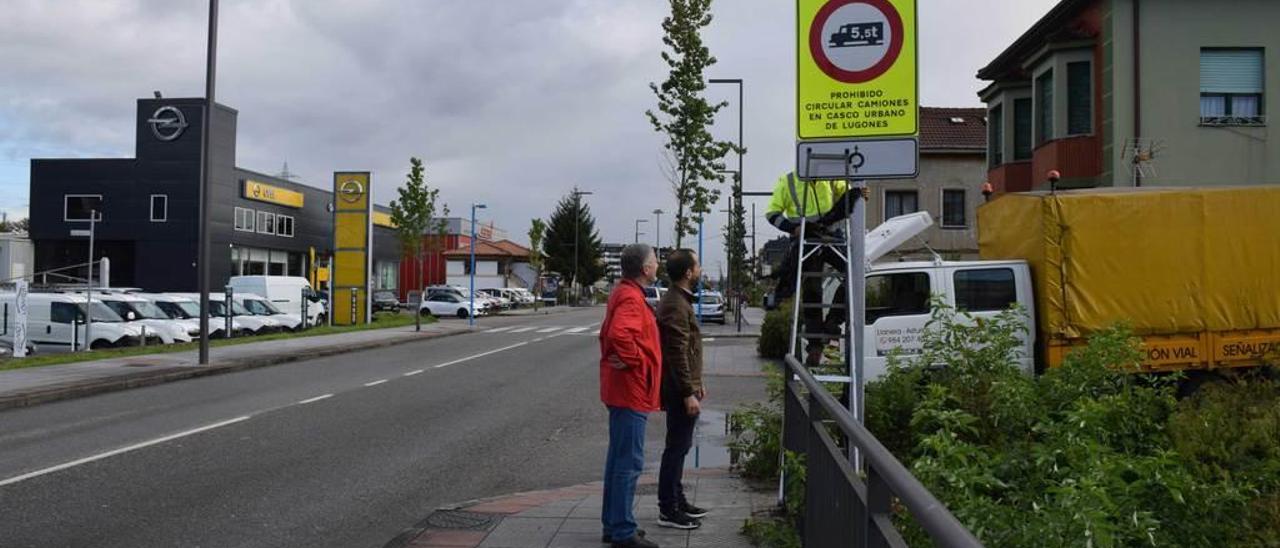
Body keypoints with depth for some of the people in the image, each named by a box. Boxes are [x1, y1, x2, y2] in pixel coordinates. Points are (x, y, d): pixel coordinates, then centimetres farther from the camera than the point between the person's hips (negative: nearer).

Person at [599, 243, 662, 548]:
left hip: (623, 392, 11)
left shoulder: (624, 293, 15)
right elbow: (619, 335, -36)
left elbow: (610, 334, 25)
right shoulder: (631, 298, -18)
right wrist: (634, 360, -22)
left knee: (619, 459, 16)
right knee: (629, 463, -5)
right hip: (631, 391, -11)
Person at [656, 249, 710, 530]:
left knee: (679, 447, 17)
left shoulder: (680, 301, 14)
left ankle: (677, 501, 27)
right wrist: (689, 393, -22)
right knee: (676, 448, -3)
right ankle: (668, 511, 4)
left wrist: (697, 382, 23)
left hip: (685, 386, 10)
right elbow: (677, 354, -23)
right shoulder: (675, 306, -19)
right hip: (680, 390, -10)